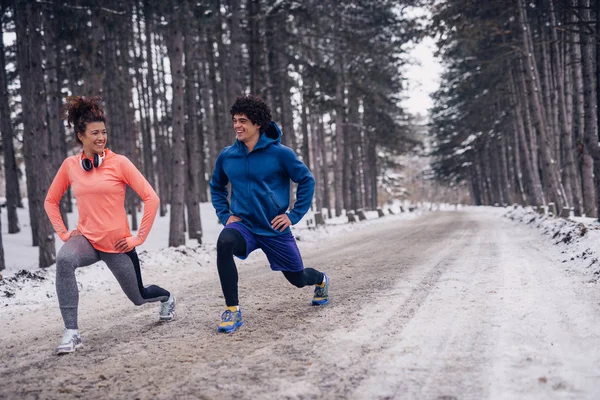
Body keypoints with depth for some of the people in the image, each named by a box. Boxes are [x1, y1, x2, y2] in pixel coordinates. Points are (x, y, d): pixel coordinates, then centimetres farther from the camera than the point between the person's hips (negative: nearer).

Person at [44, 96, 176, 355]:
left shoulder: (119, 163, -9)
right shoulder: (70, 165, 0)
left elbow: (151, 198, -9)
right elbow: (51, 201, 14)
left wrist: (139, 237, -9)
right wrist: (62, 232, 3)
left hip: (117, 243, -1)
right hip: (86, 239, 2)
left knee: (139, 297, 14)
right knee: (64, 260, -34)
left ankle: (166, 297, 53)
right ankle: (71, 333, -28)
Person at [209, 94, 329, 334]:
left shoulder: (279, 153, -13)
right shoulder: (227, 156, -3)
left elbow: (307, 181, -3)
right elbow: (216, 187, 15)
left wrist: (294, 215, -8)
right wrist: (225, 215, 2)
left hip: (275, 229, -1)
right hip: (243, 225, 1)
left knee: (297, 278, 13)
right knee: (224, 242, -34)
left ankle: (321, 280, 54)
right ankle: (232, 311, -24)